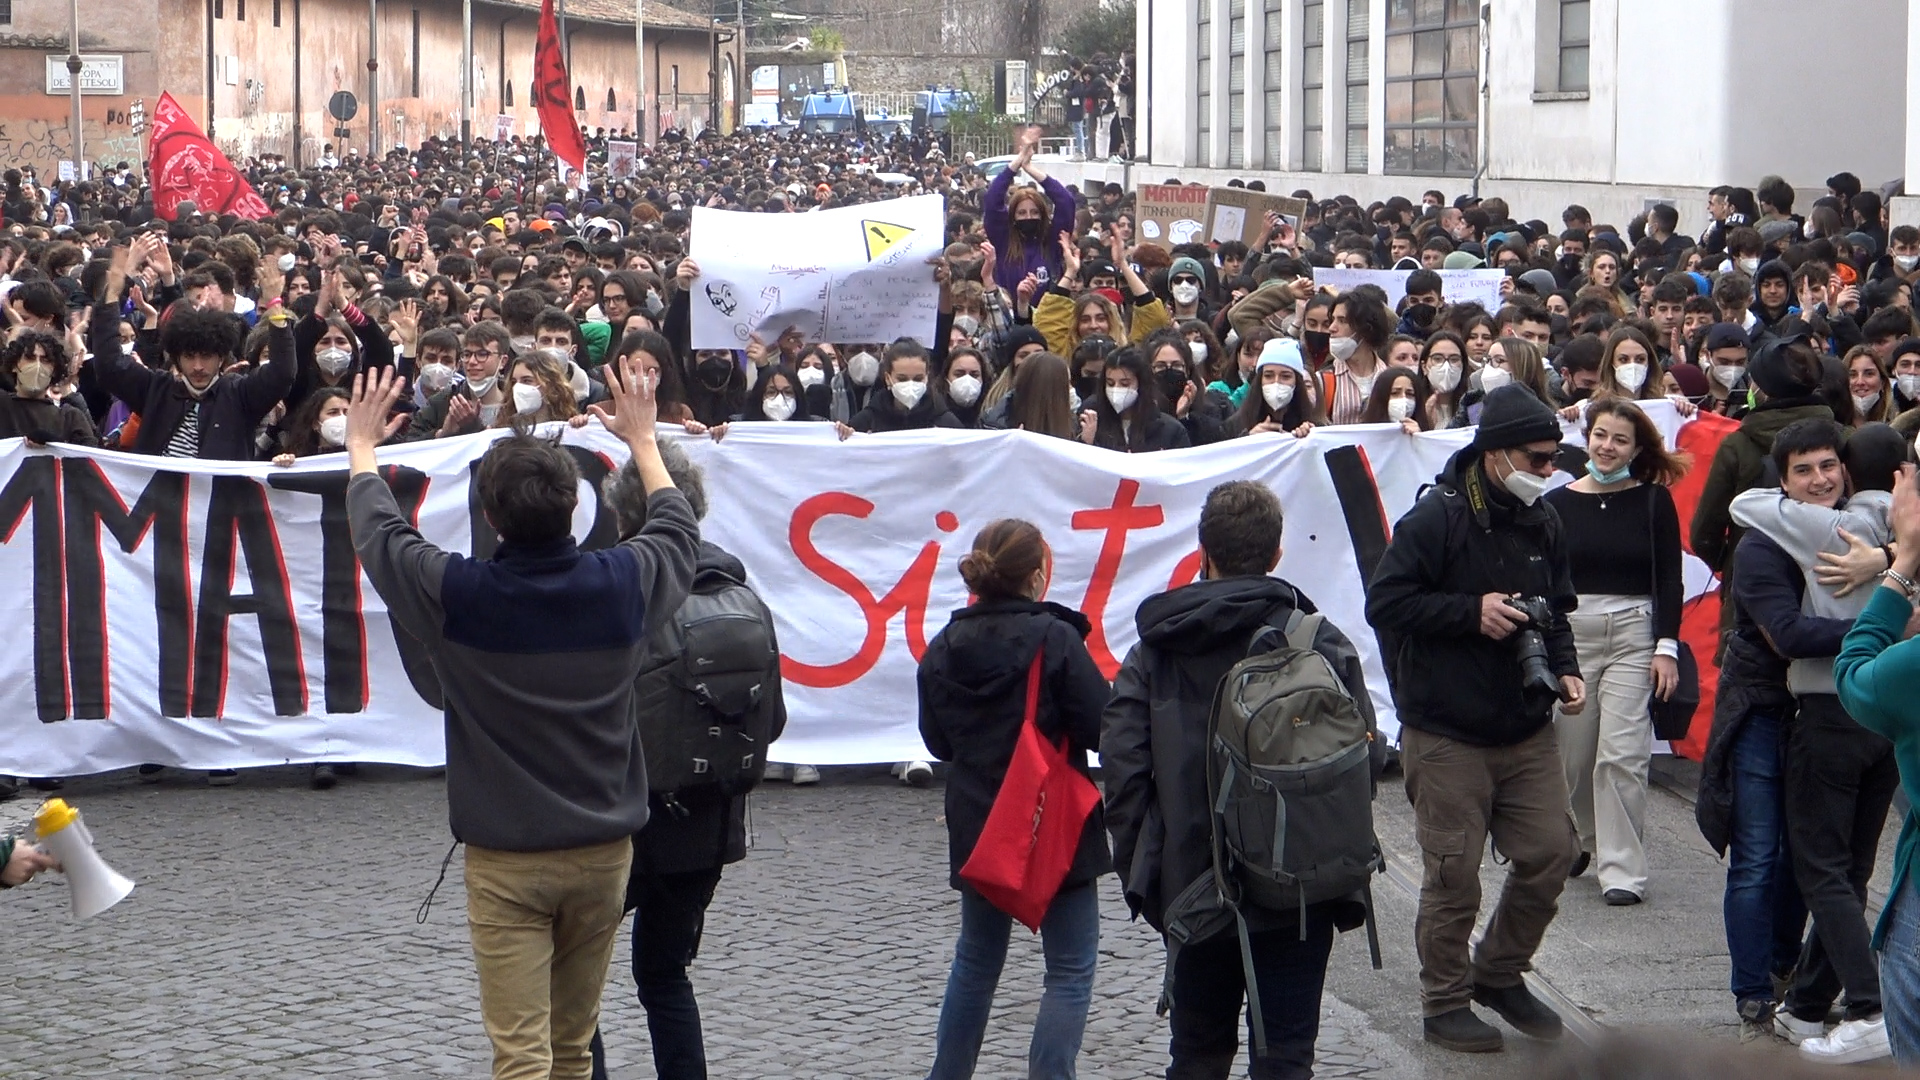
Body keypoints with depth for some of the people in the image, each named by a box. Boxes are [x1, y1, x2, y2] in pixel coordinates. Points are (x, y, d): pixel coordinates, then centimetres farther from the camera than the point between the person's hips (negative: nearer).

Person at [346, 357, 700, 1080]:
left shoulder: (457, 593, -13)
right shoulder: (623, 583, -7)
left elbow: (378, 531, 7)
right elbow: (680, 531, 17)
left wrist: (361, 445, 25)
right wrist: (643, 441, 31)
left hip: (505, 858, -3)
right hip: (603, 852, 3)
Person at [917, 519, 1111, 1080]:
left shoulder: (944, 648, 2)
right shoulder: (1053, 638, -15)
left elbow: (938, 742, 12)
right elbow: (1105, 728, -13)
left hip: (976, 830, 6)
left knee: (976, 960, 21)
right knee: (1071, 969, 3)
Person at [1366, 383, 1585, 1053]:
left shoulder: (1543, 523, 9)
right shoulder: (1437, 519, -13)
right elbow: (1384, 603, -16)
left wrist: (1564, 670, 4)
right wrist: (1472, 612, -20)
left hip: (1528, 729, 6)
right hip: (1447, 734, -6)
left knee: (1550, 853, 6)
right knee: (1453, 875, 0)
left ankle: (1500, 974, 27)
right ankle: (1445, 1004, 15)